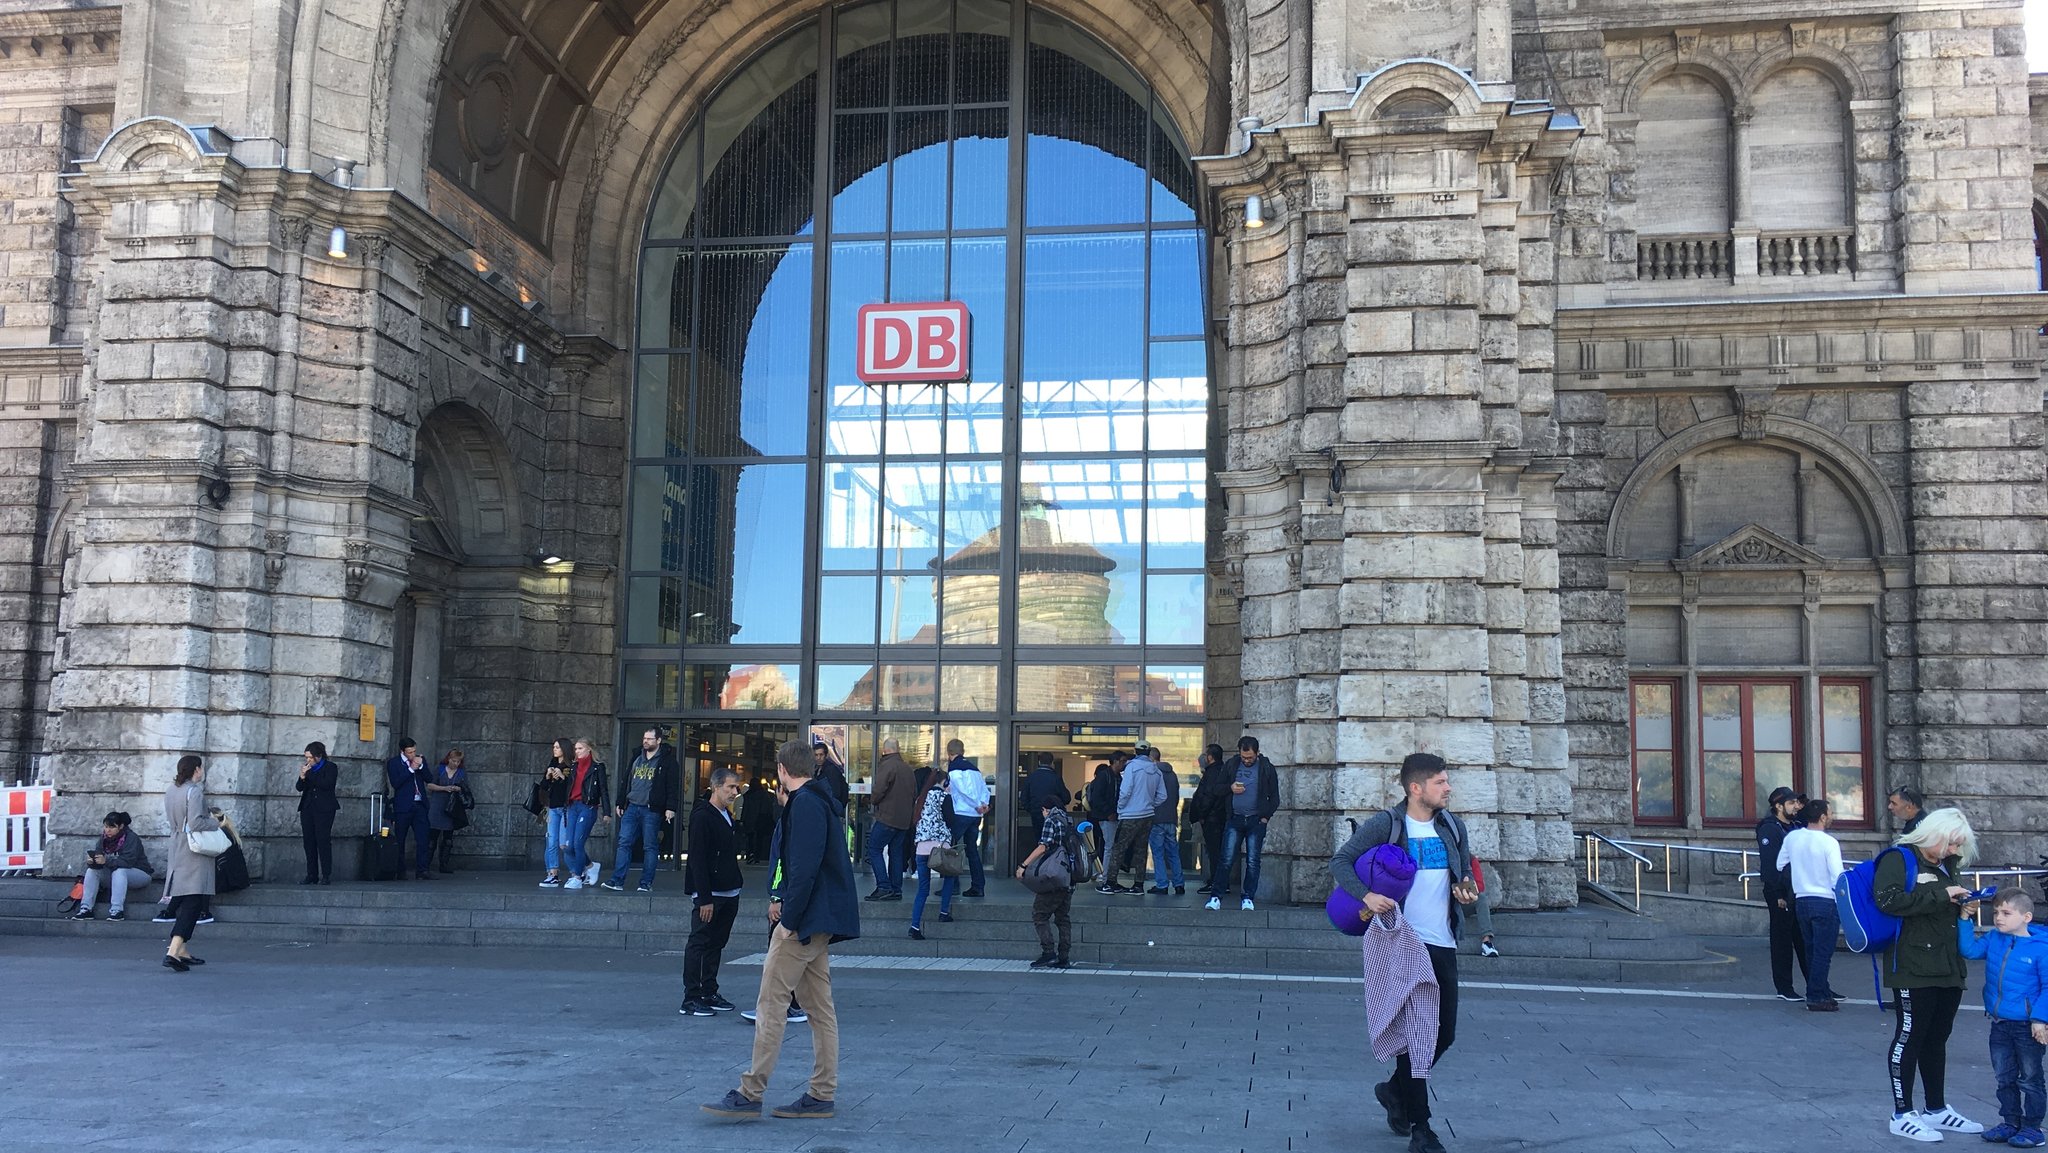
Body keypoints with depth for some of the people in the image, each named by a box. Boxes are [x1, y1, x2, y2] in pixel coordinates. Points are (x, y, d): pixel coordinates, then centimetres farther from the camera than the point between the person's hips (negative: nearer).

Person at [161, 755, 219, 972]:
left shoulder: (170, 790, 11)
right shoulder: (194, 791, -15)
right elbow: (196, 824, -22)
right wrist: (215, 822, -4)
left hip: (177, 850, 9)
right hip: (194, 853, -9)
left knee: (182, 902, 17)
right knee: (193, 902, -10)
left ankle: (183, 951, 22)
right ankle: (173, 952, -21)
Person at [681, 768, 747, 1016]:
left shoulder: (727, 817, 15)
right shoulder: (702, 817, -13)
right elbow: (697, 860, -17)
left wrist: (737, 885, 13)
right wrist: (704, 898, -20)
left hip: (728, 893, 9)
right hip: (709, 894, -9)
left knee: (716, 944, 13)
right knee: (699, 944, -4)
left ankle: (709, 994, 20)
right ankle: (691, 1000, 0)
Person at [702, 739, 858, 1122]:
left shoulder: (804, 804, -15)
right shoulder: (822, 801, 17)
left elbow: (805, 866, -22)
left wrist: (789, 918, -19)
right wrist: (783, 900, 16)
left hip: (806, 919, -10)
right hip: (820, 922, 10)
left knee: (771, 1004, -7)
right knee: (820, 1007, 10)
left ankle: (750, 1094, -4)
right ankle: (822, 1095, 14)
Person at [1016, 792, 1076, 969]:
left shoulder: (1050, 821, -6)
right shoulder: (1069, 821, 15)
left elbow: (1043, 847, -17)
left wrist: (1024, 865, -18)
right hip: (1069, 877, 8)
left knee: (1040, 914, -1)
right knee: (1063, 918, 11)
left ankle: (1048, 952, -9)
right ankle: (1063, 958, 9)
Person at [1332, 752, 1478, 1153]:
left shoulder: (1452, 826, 10)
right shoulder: (1385, 825, -7)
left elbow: (1465, 875, 20)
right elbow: (1340, 861, -9)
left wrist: (1468, 892, -4)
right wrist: (1365, 895, -26)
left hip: (1443, 943, 6)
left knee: (1445, 1032, 8)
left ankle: (1396, 1089, 33)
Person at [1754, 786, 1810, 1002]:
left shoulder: (1797, 826, 15)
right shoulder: (1769, 829, -9)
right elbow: (1769, 864, -15)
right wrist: (1778, 895, -19)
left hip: (1799, 891, 7)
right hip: (1780, 893, -7)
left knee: (1805, 939, 8)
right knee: (1782, 940, 0)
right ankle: (1784, 989, 6)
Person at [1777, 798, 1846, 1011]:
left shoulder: (1791, 838, 1)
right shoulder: (1829, 843, -15)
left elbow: (1781, 865, 12)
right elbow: (1838, 876, -16)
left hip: (1801, 900, 6)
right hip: (1826, 902, -6)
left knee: (1811, 951, 15)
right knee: (1823, 952, -1)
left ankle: (1822, 991, 23)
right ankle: (1816, 998, 0)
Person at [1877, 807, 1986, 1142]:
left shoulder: (1948, 866, 18)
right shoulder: (1898, 859, -8)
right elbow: (1888, 900, -24)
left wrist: (1961, 907, 10)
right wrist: (1940, 896, -22)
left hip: (1949, 968, 8)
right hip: (1913, 967, -8)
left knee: (1937, 1038, 16)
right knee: (1910, 1036, -3)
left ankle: (1936, 1110, 26)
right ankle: (1902, 1115, 4)